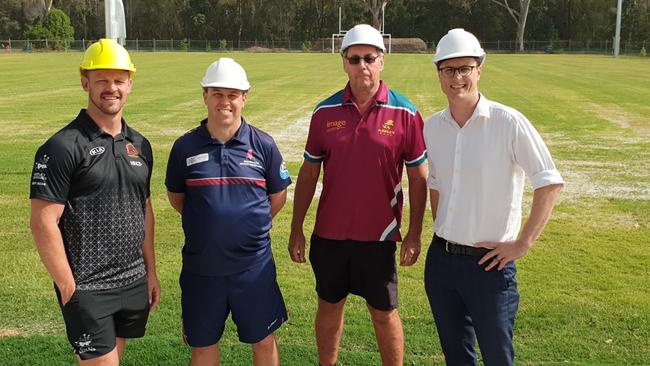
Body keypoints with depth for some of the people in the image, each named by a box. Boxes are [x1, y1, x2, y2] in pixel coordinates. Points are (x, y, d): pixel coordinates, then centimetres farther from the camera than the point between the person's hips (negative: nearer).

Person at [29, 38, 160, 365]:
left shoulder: (139, 145, 8)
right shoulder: (63, 147, -12)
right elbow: (43, 223, -14)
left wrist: (151, 272, 14)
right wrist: (69, 288, -14)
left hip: (133, 285, 6)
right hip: (87, 289, -6)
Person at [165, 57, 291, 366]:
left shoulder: (263, 145, -4)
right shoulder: (185, 147, -3)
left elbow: (278, 196, 7)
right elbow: (175, 196, 11)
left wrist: (253, 224, 6)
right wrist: (206, 223, 8)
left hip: (253, 265, 0)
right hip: (200, 267, 1)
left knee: (264, 341, 13)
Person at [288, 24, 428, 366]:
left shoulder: (404, 113, -6)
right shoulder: (325, 112, -1)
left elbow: (418, 177, -1)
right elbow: (308, 173, 6)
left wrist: (414, 234, -5)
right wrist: (296, 229, 4)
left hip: (379, 235, -2)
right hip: (329, 234, 2)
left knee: (384, 313, 10)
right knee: (329, 307, 16)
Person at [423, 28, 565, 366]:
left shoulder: (509, 123, -13)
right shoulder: (432, 127, 3)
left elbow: (550, 183, -12)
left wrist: (523, 243, -13)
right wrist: (441, 234, 11)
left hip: (489, 262, -5)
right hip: (441, 259, 5)